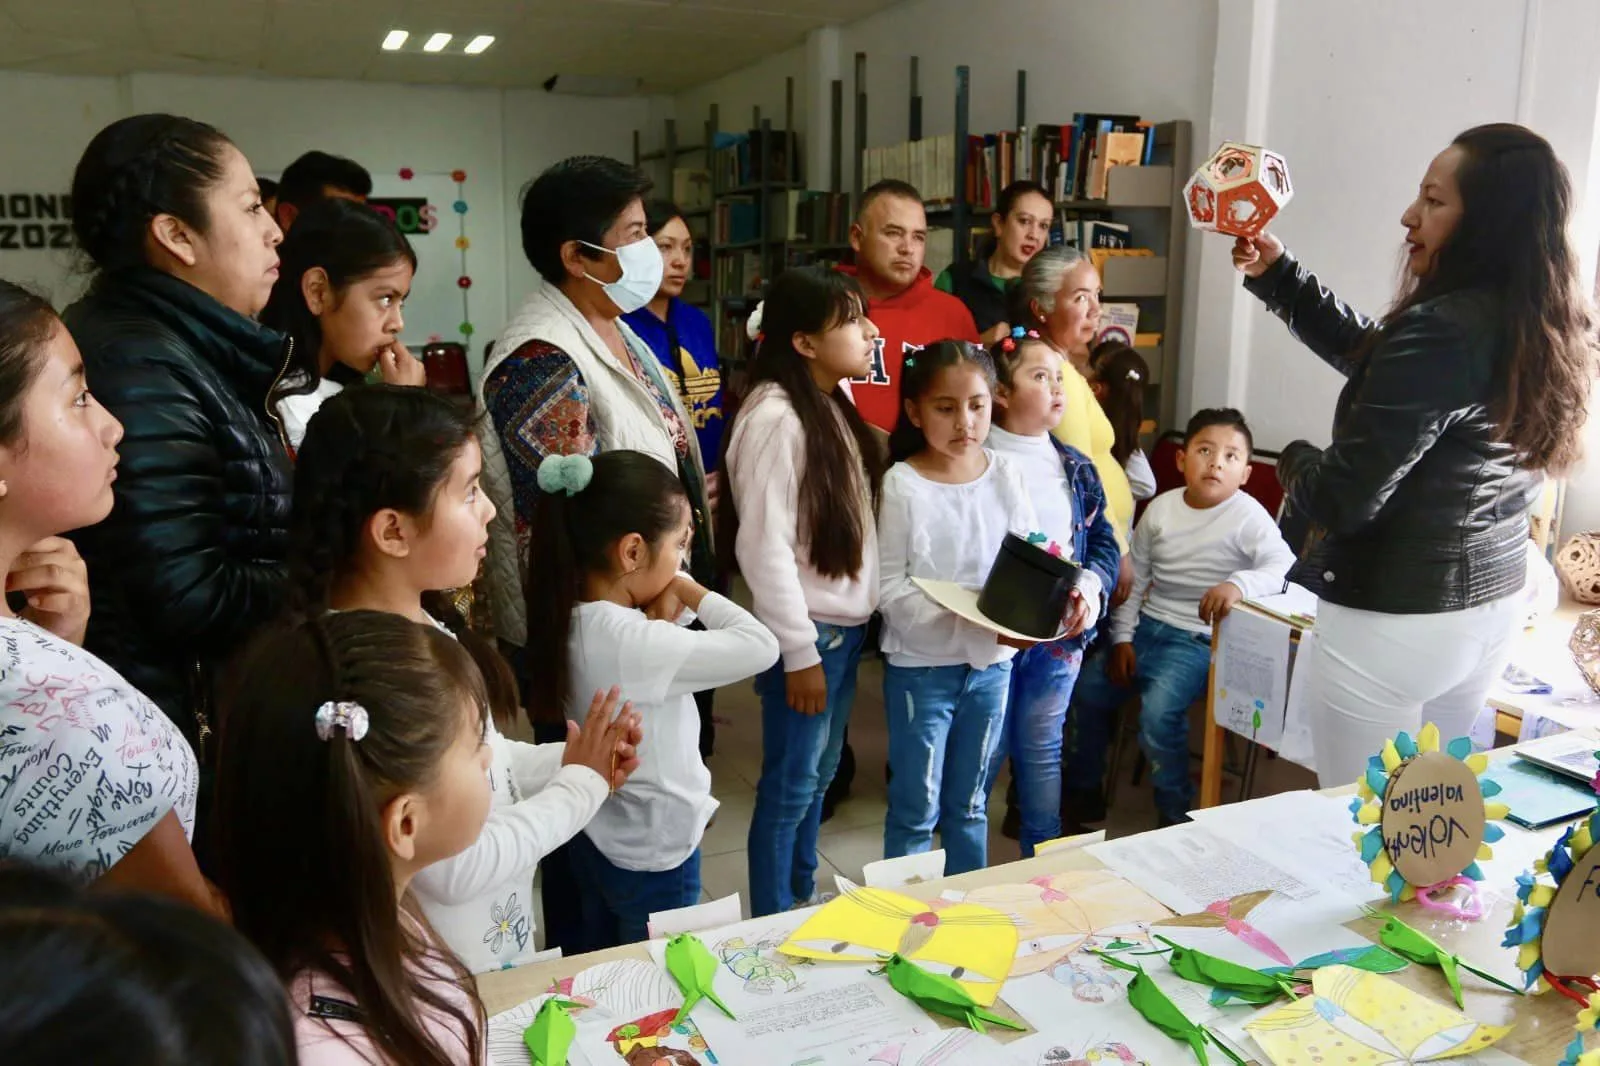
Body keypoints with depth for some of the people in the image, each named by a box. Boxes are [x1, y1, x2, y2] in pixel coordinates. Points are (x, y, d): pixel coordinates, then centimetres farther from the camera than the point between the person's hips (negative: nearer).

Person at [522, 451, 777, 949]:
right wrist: (690, 591, -18)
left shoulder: (572, 619, -7)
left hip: (598, 837, 8)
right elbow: (760, 647, -30)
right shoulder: (629, 641, -33)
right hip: (651, 854, -8)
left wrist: (660, 617, -14)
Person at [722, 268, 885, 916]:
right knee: (790, 786, 6)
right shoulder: (775, 417, -21)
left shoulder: (837, 400, 7)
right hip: (808, 632, -8)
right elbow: (763, 547, -22)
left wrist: (855, 621, 9)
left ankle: (804, 898, 38)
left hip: (848, 623, 8)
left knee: (820, 775, 20)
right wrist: (799, 652, -19)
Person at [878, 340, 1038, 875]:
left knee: (970, 805, 19)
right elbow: (889, 587, -16)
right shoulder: (901, 485, -12)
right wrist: (966, 617, -26)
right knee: (916, 808, 8)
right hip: (920, 664, -4)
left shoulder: (1006, 475, 0)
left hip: (993, 661, 4)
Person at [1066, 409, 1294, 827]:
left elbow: (1285, 567, -26)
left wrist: (1239, 582, -45)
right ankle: (1083, 792, 21)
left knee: (1158, 711, -25)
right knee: (1087, 687, -1)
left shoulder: (1248, 517, -11)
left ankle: (1176, 814, -1)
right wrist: (1122, 637, 4)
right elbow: (1134, 576, 9)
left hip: (1198, 639, -6)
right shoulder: (1162, 506, 3)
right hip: (1147, 625, 6)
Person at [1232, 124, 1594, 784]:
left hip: (1390, 622, -9)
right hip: (1494, 612, 9)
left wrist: (1294, 460, 0)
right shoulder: (1540, 330, 4)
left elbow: (1341, 500, -21)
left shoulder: (1441, 332, -24)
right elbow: (1371, 357, 17)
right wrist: (1277, 275, 16)